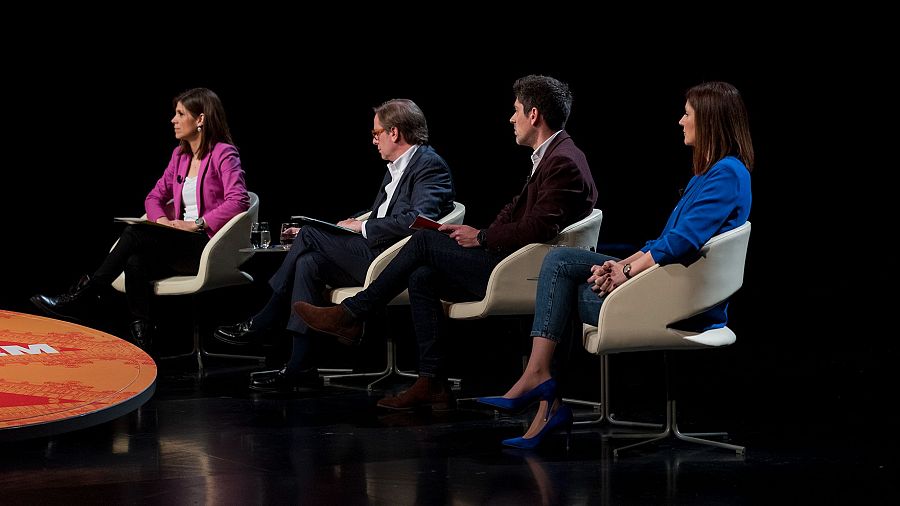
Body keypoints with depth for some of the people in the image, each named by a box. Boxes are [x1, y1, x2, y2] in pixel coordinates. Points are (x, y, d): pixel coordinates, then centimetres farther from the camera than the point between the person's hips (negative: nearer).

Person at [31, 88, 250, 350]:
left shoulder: (224, 154, -5)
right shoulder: (180, 154, 18)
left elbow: (238, 200, -19)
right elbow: (155, 196, 22)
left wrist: (197, 224, -23)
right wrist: (162, 221, -1)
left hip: (207, 246, -6)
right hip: (182, 245, 6)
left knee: (136, 235, -25)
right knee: (136, 261, -27)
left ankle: (83, 298, -20)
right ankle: (141, 337, -29)